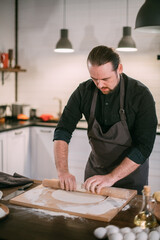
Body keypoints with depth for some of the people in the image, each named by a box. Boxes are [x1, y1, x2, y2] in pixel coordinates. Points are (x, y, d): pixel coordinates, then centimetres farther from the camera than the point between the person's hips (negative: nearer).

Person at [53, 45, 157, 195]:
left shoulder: (141, 95, -22)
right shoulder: (84, 91, -12)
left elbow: (144, 146, -25)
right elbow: (63, 131, -12)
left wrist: (111, 177, -31)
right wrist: (63, 171, -26)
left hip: (130, 172, -3)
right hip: (95, 169, 4)